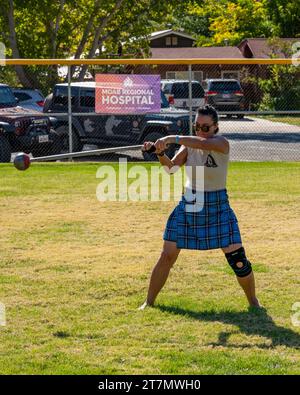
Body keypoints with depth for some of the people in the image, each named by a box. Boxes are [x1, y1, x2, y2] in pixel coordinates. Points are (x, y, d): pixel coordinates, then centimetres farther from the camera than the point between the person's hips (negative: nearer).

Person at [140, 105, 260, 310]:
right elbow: (172, 167, -10)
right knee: (167, 256, 3)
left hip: (217, 207, -4)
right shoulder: (189, 144, 1)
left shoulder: (222, 143, -14)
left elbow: (204, 143, -36)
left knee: (237, 258, -7)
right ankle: (149, 301, 15)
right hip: (188, 206, 4)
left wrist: (174, 138, -42)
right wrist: (160, 153, -29)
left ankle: (253, 301, 14)